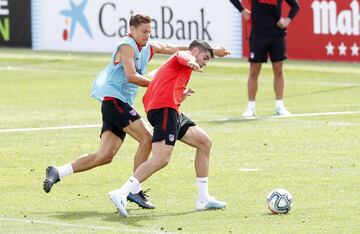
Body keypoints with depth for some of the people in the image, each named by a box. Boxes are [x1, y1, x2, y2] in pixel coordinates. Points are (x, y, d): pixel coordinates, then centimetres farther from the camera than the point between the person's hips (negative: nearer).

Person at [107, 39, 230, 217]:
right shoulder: (183, 56, 10)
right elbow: (184, 57, -20)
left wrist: (181, 96, 25)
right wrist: (192, 63, -45)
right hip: (165, 109, -10)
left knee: (205, 143, 15)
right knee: (161, 159, -21)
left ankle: (203, 199, 18)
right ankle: (121, 194, -26)